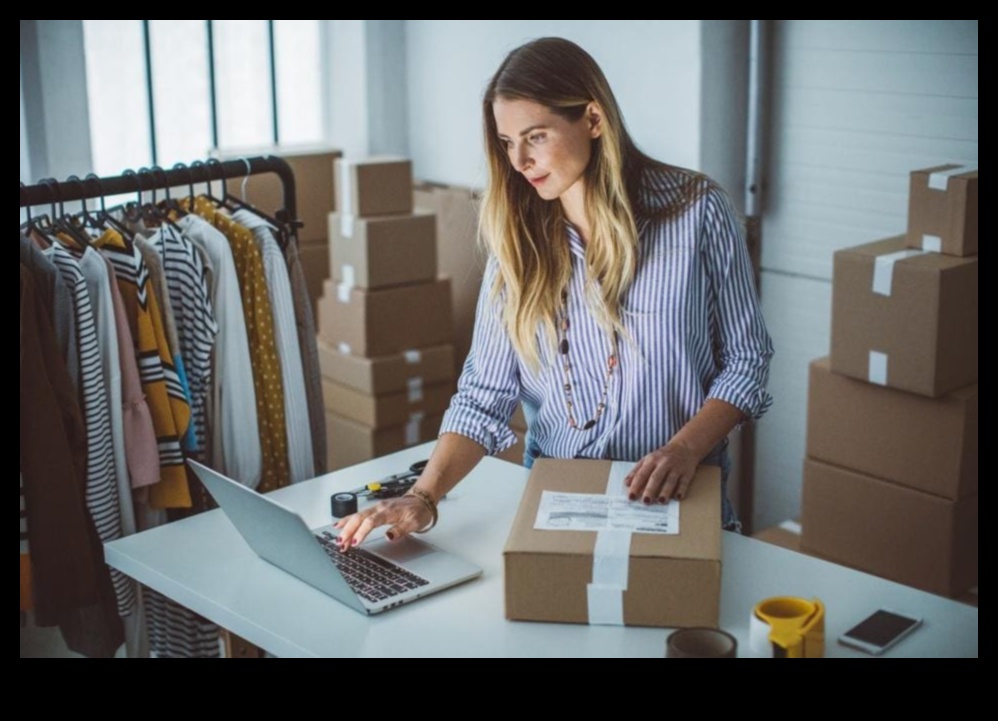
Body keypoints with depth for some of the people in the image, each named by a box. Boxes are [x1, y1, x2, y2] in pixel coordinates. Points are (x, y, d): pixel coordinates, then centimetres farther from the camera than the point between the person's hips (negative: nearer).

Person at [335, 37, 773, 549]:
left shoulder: (695, 212, -4)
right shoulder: (517, 238, 2)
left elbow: (745, 359, 1)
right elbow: (484, 393, -1)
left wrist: (685, 449, -15)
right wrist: (423, 497, -15)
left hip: (676, 500, -2)